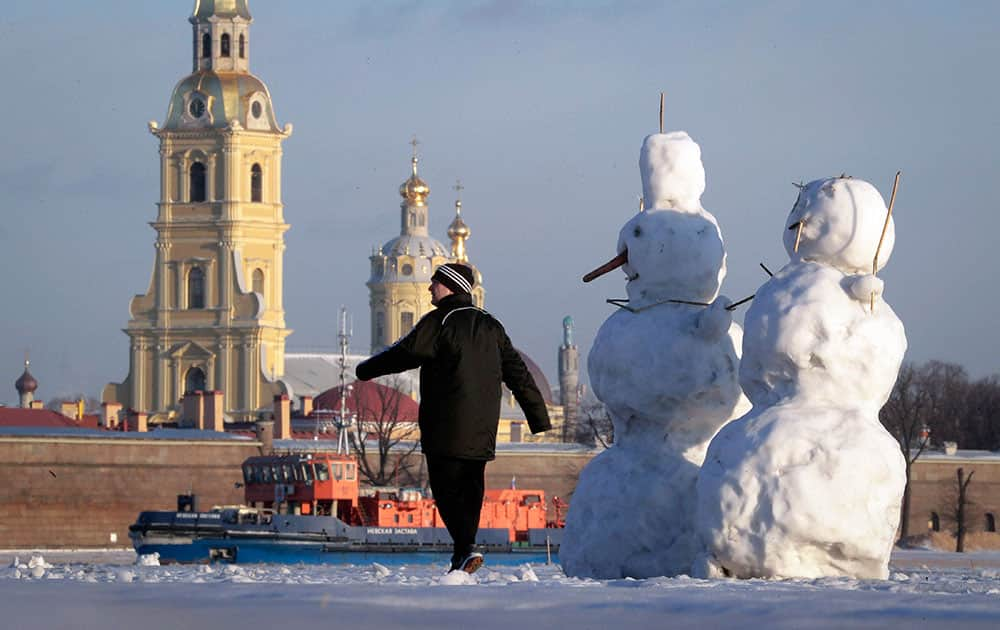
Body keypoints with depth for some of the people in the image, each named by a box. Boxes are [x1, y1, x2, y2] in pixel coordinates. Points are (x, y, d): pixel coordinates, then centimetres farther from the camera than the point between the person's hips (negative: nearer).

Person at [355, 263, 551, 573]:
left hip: (446, 430, -7)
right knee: (470, 489, 12)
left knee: (446, 489, -5)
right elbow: (518, 372, 14)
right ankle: (463, 555, 15)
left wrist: (366, 370, 9)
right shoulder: (490, 326, 14)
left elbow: (405, 353, -8)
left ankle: (466, 548, -21)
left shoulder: (440, 322, -8)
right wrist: (540, 419, 16)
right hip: (482, 431, 7)